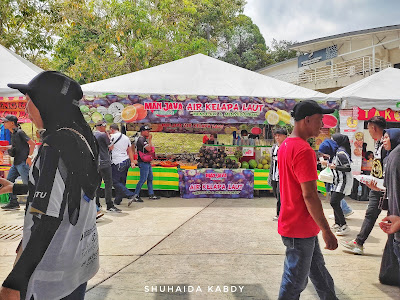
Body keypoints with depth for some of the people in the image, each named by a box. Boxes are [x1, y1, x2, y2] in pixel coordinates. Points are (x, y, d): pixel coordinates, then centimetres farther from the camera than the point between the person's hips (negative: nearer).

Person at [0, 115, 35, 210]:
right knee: (9, 180, 9)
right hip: (16, 163, 9)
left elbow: (32, 144, -15)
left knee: (27, 183, -6)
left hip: (23, 162, -9)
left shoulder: (20, 132, -12)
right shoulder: (13, 134, 14)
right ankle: (13, 202, 16)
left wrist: (29, 156, -19)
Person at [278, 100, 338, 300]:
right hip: (300, 229, -10)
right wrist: (326, 231, -18)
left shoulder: (285, 145, 8)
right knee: (295, 283, 7)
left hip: (304, 226, 10)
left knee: (318, 270, 24)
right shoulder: (304, 150, -24)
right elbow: (309, 195, -26)